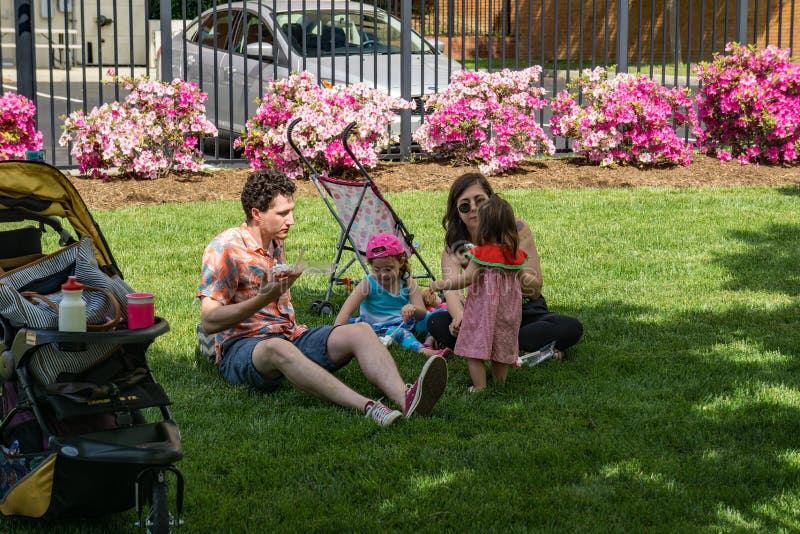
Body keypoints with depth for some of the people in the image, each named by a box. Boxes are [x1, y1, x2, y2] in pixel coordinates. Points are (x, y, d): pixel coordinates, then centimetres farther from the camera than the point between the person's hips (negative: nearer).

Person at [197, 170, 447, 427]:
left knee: (360, 331, -20)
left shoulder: (276, 244, 19)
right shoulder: (225, 248, -6)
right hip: (241, 348, -7)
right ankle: (367, 408, -62)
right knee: (277, 348, -42)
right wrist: (264, 299, -23)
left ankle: (405, 397, -50)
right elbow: (209, 321, -15)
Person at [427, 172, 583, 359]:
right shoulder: (454, 247, -6)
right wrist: (460, 317, -48)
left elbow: (536, 289, -13)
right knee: (436, 323, -26)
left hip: (526, 314, -1)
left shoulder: (515, 228, -10)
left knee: (572, 328, -30)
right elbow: (452, 290, -25)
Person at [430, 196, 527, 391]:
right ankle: (500, 382, 25)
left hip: (482, 309, -6)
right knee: (501, 346, 17)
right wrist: (529, 279, 35)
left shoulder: (482, 253, -16)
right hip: (508, 309, 6)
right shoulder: (517, 255, 1)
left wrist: (440, 284, -9)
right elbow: (522, 278, 12)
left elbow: (467, 279, -19)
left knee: (474, 347, 0)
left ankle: (479, 386, -4)